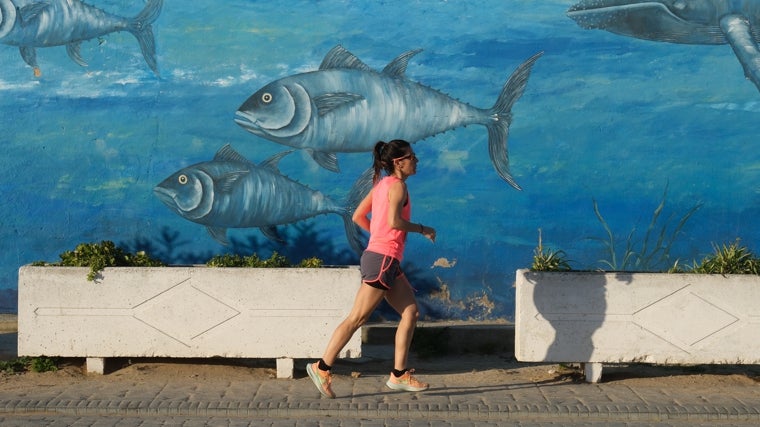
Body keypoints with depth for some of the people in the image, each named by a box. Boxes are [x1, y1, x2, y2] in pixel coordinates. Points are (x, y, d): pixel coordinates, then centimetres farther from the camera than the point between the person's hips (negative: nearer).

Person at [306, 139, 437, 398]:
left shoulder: (381, 184, 15)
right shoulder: (398, 185, -11)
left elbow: (358, 216, 16)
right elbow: (394, 221, -25)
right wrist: (422, 229, -11)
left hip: (387, 261, 10)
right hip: (382, 260, -10)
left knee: (411, 312, 10)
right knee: (357, 318, -6)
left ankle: (399, 375, 12)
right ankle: (322, 368, -1)